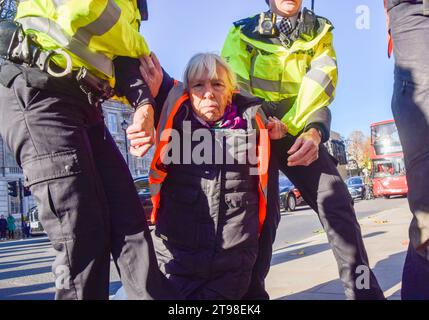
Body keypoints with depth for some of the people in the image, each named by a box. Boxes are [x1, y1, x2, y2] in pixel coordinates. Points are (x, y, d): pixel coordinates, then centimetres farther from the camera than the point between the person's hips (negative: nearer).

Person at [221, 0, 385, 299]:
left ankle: (364, 291, -1)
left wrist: (314, 130, -20)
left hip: (302, 133, 2)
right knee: (261, 213, -10)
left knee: (337, 204, -11)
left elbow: (321, 86, -1)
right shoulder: (243, 32, 8)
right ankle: (251, 292, 5)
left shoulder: (319, 32, 13)